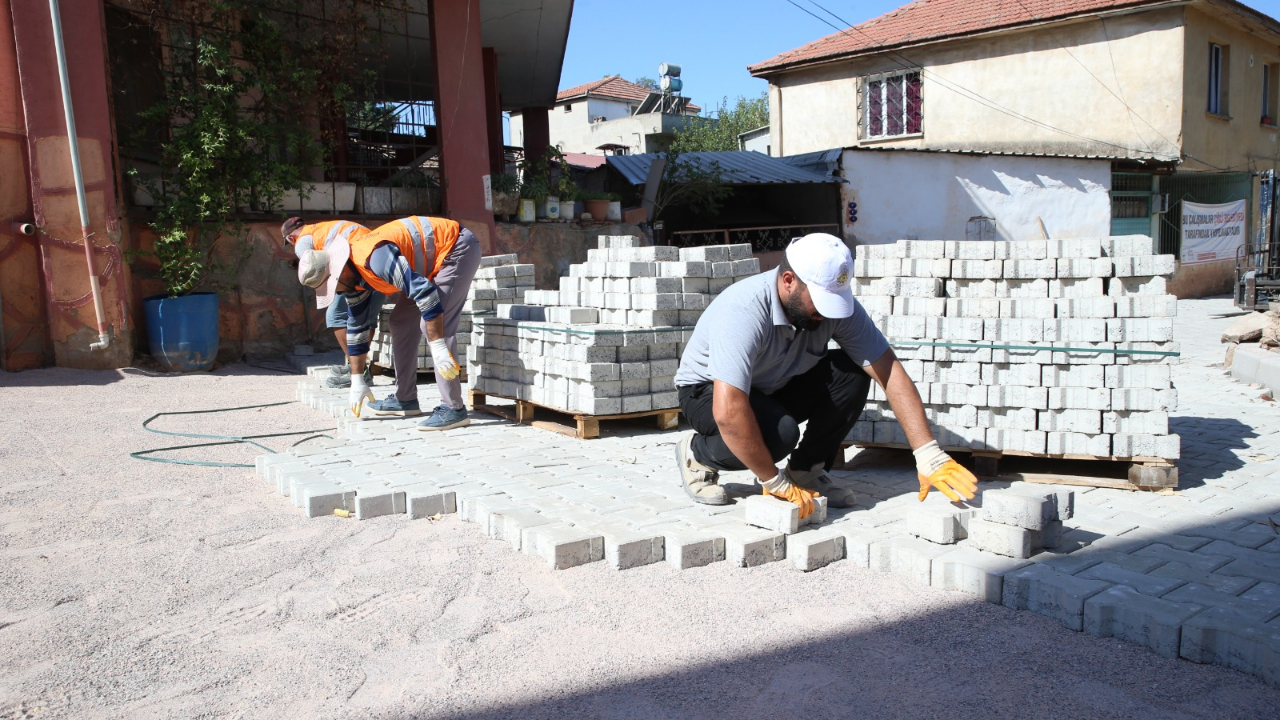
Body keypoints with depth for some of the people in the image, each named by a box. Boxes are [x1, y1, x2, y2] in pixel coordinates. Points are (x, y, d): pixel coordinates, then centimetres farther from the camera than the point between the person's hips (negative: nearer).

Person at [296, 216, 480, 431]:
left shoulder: (375, 258, -31)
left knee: (435, 325, -19)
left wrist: (438, 347, -35)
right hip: (434, 260, 10)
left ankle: (453, 409, -17)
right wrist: (357, 381, 13)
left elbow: (424, 292, -36)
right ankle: (405, 399, 16)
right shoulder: (351, 274, 1)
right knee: (402, 321, 10)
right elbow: (357, 326, 10)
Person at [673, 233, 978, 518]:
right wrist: (775, 483, -34)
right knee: (780, 432, -36)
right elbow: (728, 413, -42)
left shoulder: (836, 301, -18)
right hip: (709, 392, -5)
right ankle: (697, 455, -6)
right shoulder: (743, 311, -35)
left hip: (776, 389, 6)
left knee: (852, 372, -19)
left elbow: (889, 372, -18)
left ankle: (806, 470, -2)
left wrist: (929, 456, -24)